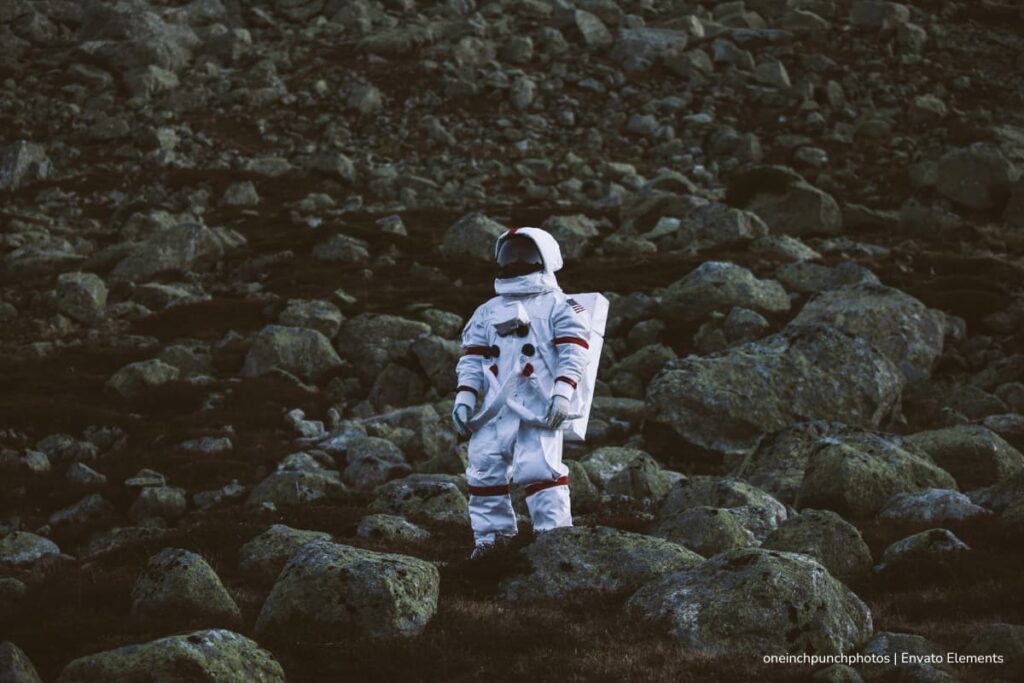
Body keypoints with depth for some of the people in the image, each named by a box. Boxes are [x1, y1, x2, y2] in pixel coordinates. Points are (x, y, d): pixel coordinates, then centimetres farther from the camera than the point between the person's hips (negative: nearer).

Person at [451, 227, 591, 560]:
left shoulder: (556, 305, 6)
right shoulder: (487, 312, 23)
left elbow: (574, 350, -4)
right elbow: (472, 358, 19)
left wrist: (563, 392, -16)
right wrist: (464, 398, 6)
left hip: (538, 406, -6)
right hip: (495, 408, 6)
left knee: (540, 469, -14)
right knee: (485, 469, 1)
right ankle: (491, 536, 10)